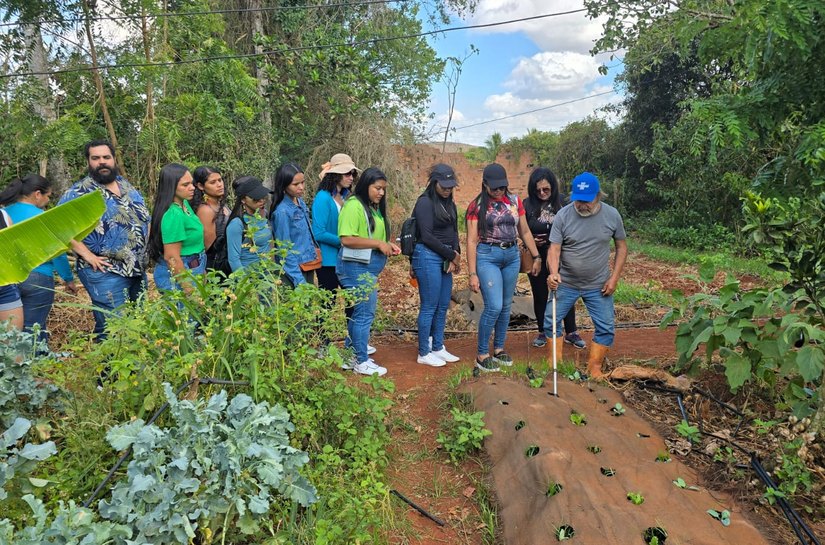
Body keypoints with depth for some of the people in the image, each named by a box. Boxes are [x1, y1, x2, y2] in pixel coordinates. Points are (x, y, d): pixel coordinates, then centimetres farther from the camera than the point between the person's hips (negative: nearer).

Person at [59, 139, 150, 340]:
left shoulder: (127, 186, 12)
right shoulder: (80, 192, -9)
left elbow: (144, 218, 21)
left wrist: (147, 246, 9)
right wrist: (86, 254, -20)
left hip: (138, 269, 7)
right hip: (106, 272, -7)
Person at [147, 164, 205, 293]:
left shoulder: (184, 204, 5)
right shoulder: (173, 214, -22)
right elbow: (172, 258, -23)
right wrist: (189, 290, -21)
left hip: (191, 270, 9)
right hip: (178, 274, -9)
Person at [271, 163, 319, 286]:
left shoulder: (301, 203, 6)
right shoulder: (282, 211, -16)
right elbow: (285, 250, -16)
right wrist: (299, 280, -18)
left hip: (309, 266, 8)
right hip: (295, 270, -7)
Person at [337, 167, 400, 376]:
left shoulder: (374, 208, 15)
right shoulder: (354, 206, -15)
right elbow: (347, 239, -23)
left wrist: (388, 245, 6)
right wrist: (379, 244, -20)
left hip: (368, 269, 10)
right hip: (356, 268, -10)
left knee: (359, 312, 15)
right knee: (364, 313, -4)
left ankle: (351, 355, 27)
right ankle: (361, 362, 8)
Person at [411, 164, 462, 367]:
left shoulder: (450, 204, 15)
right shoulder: (425, 203, -9)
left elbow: (454, 232, 13)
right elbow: (426, 236, -15)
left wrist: (454, 256, -5)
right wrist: (452, 255, -9)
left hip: (445, 259, 8)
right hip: (428, 257, -8)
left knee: (443, 306, 12)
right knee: (429, 307, -2)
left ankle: (438, 348, 25)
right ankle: (424, 353, 9)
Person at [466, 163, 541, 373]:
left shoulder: (515, 201, 6)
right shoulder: (477, 205, -6)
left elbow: (525, 231, 15)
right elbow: (471, 241, -7)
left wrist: (536, 257, 14)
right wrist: (473, 274, -11)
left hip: (512, 255, 5)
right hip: (487, 256, -5)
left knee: (506, 306, 11)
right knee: (494, 306, -11)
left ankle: (499, 350, 26)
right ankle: (482, 355, 3)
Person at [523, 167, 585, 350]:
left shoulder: (562, 203, -5)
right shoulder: (528, 205, -4)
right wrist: (531, 240, -15)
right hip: (537, 258, 1)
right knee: (540, 296, 12)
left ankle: (571, 333, 21)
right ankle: (542, 332, 28)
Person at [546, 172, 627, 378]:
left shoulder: (612, 215, -7)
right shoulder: (563, 215, -12)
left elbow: (621, 247, 3)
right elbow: (554, 248, -15)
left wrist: (614, 278, -6)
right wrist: (554, 273, -33)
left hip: (598, 286, 1)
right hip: (566, 283, -1)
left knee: (606, 327, 3)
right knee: (551, 321, 1)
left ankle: (594, 369, 21)